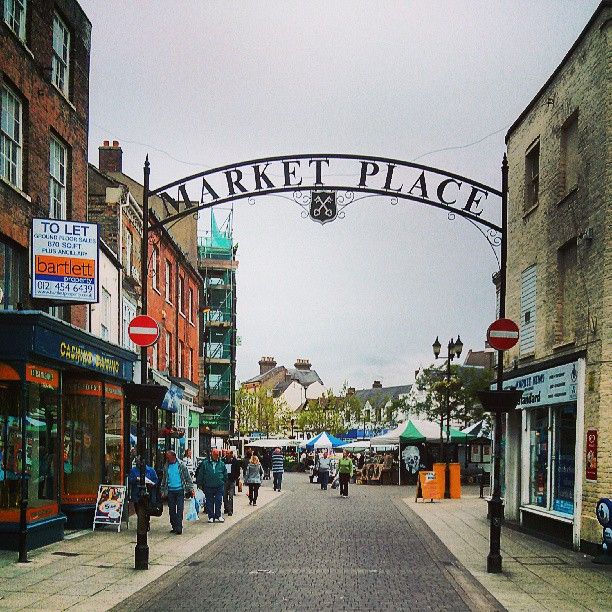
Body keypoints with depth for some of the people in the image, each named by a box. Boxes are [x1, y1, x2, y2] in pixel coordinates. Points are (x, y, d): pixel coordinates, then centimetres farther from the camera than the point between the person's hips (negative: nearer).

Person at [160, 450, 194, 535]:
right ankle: (174, 527, 15)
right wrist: (163, 491, 16)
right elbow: (164, 479, 19)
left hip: (180, 490, -4)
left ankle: (179, 528, -9)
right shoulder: (166, 466, 9)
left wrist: (191, 488, -5)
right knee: (171, 510, 7)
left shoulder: (181, 465, -2)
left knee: (180, 509, -7)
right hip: (170, 491, 4)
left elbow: (188, 477, 0)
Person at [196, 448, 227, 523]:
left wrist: (223, 482, 16)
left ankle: (218, 515, 12)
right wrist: (200, 484, 4)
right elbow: (200, 474, 4)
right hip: (208, 487, -1)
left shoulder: (222, 464, 6)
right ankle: (211, 517, 12)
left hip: (219, 486, 1)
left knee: (218, 501, 0)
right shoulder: (205, 463, 1)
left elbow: (225, 475, 17)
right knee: (209, 502, 4)